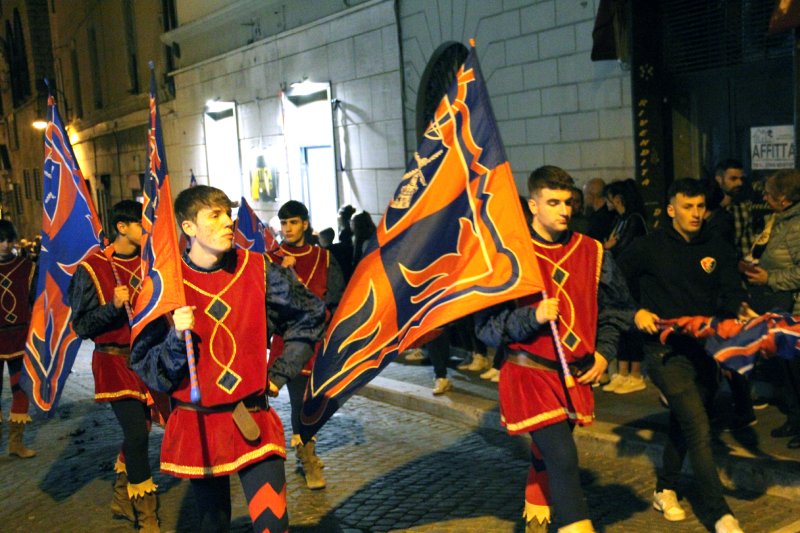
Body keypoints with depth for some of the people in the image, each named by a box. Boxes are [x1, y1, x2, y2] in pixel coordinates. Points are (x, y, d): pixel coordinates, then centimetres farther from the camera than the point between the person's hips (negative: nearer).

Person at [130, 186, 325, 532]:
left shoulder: (257, 270, -4)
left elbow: (311, 315, 11)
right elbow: (144, 364, -3)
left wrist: (279, 375, 7)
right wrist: (176, 338, -23)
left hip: (253, 423, 0)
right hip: (197, 427, 0)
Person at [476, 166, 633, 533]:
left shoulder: (591, 252, 5)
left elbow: (613, 308, 19)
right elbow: (486, 325, -10)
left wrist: (604, 351, 7)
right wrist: (533, 316, -23)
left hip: (576, 375, 5)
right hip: (529, 374, -5)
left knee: (548, 455, 19)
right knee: (562, 459, -15)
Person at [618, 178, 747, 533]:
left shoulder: (718, 250, 10)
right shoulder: (650, 247, -2)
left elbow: (731, 295, 1)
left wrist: (741, 311, -21)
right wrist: (636, 311, -10)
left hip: (705, 349, 5)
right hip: (666, 351, -5)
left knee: (684, 425, 17)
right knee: (699, 430, -12)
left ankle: (665, 490, 35)